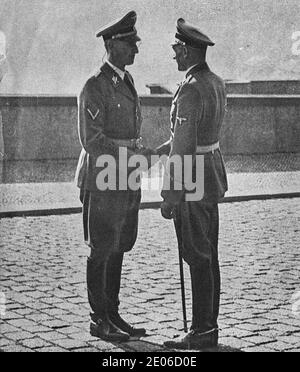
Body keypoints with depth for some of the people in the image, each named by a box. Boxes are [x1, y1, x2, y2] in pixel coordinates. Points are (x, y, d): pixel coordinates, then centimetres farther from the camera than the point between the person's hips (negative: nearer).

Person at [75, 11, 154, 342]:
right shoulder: (95, 87, -14)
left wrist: (139, 151, 10)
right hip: (101, 180, -9)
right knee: (101, 251, 0)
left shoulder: (127, 81, 14)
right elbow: (92, 140, -19)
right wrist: (133, 153, -18)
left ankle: (112, 315, 21)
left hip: (126, 181, 9)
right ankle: (99, 320, 8)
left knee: (118, 249, 13)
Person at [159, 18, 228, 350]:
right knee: (208, 256, 12)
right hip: (211, 173, 10)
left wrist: (170, 196, -21)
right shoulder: (216, 83, 9)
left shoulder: (191, 90, -21)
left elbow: (183, 146, -24)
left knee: (198, 257, -4)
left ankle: (201, 332, 2)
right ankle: (209, 327, 18)